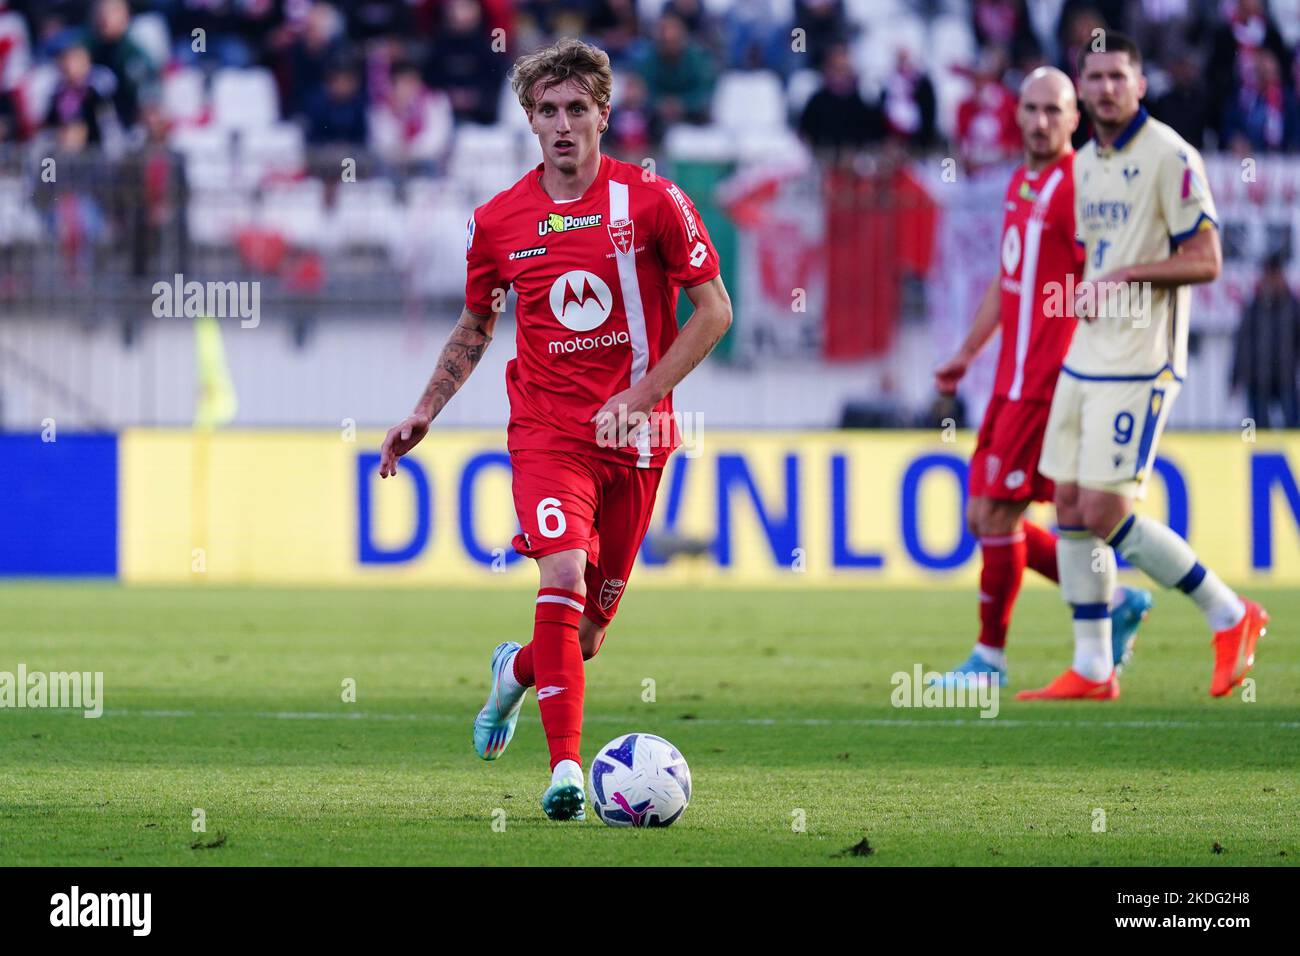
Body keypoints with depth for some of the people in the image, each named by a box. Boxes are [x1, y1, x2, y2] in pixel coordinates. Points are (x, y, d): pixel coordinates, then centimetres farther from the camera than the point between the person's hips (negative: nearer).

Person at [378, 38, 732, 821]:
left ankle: (519, 670, 43)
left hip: (635, 438, 0)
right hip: (547, 428, 0)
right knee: (563, 577, -24)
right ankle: (566, 769, -24)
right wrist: (425, 413, 14)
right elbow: (476, 324, 20)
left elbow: (714, 310, -2)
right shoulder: (499, 220, 3)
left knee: (589, 630, 8)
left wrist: (642, 395, -11)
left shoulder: (652, 202, -5)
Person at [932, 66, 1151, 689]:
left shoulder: (1075, 187, -13)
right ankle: (1114, 602, 18)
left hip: (1046, 382, -9)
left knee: (997, 513, -6)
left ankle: (991, 657, 5)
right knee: (984, 518, 10)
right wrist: (967, 354, 26)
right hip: (1012, 379, 9)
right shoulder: (1021, 183, 15)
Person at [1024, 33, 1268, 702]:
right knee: (1072, 509, 5)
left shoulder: (1169, 157, -10)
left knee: (1106, 514, -12)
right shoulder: (1085, 164, 14)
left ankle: (1229, 616, 3)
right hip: (1083, 361, 8)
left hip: (1138, 364, -8)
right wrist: (1082, 292, 8)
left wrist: (1126, 276, -20)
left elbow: (1206, 261, -13)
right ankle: (1092, 670, 10)